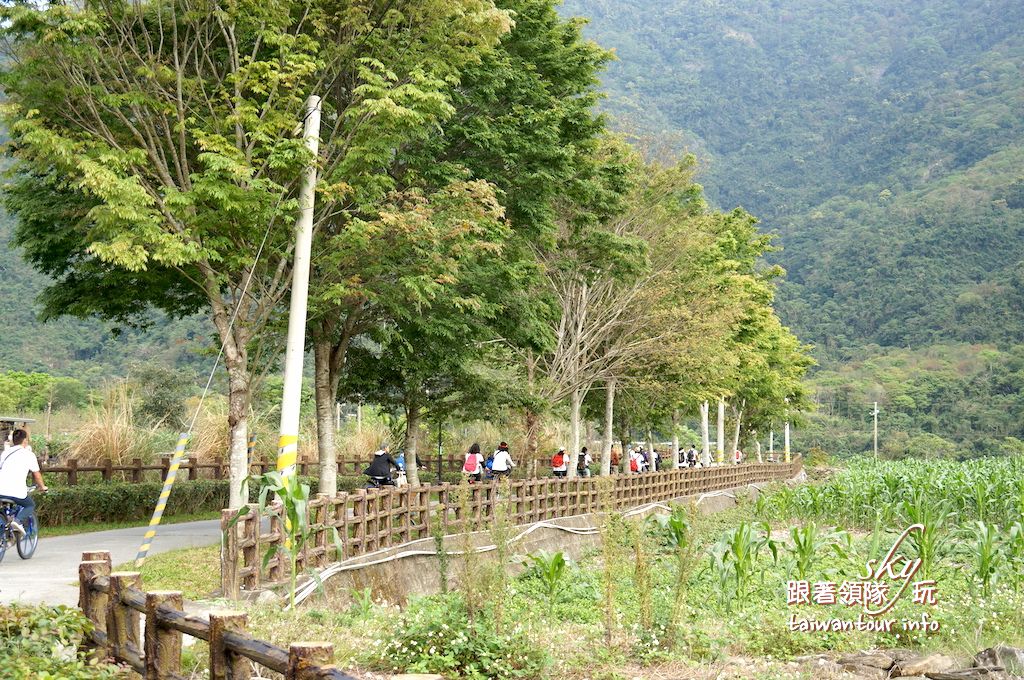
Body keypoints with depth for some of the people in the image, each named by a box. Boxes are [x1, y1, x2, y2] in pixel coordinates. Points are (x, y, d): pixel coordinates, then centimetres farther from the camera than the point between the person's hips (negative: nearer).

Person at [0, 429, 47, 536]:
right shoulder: (28, 454, 6)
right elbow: (37, 475, 14)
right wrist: (42, 487, 34)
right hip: (17, 491, -4)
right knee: (30, 506, 23)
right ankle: (18, 520, -5)